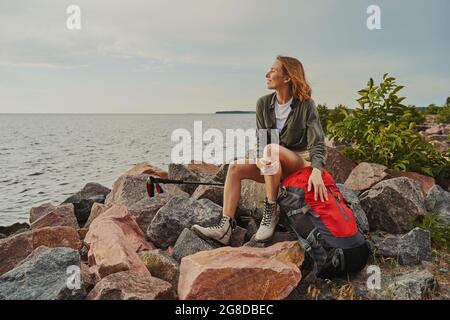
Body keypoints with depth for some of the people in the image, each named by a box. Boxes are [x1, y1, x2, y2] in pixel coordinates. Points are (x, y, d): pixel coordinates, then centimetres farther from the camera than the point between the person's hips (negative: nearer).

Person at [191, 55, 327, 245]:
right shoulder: (264, 104, 2)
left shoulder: (306, 105, -10)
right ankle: (225, 227, -25)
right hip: (274, 167, 5)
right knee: (235, 167, -19)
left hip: (301, 163, -4)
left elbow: (317, 143, -17)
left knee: (271, 149, -35)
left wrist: (317, 170, -37)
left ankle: (271, 212, -23)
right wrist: (259, 159, -24)